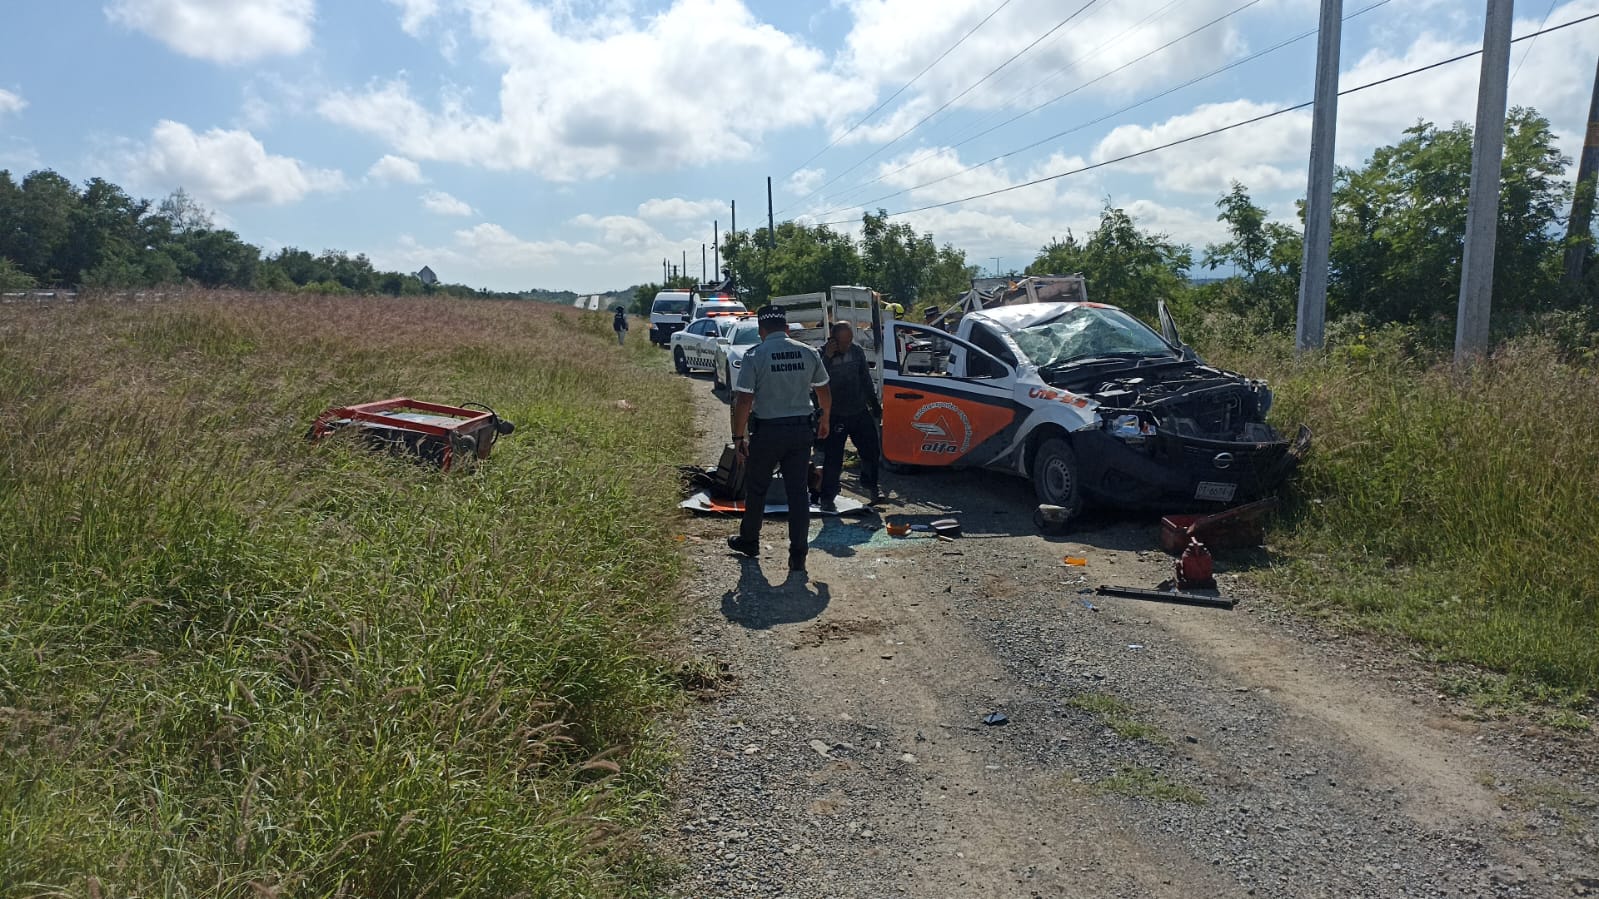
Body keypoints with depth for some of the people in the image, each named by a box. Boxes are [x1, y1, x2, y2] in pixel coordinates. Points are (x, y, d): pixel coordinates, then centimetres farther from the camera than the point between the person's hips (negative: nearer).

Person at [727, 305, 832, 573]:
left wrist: (739, 436, -5)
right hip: (801, 429, 3)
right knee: (798, 491, 6)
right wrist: (824, 420, 28)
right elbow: (824, 392, 12)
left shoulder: (755, 356, -11)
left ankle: (749, 541, 31)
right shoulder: (808, 353, 2)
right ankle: (798, 555, 6)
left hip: (767, 431, -3)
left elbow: (743, 400, -14)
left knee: (756, 489, 15)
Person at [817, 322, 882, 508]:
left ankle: (869, 484, 36)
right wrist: (827, 357, -32)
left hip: (860, 412, 5)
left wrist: (875, 405, 18)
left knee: (872, 450, 13)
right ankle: (827, 497, 10)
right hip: (835, 416, -5)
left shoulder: (857, 351, 1)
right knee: (833, 459, -3)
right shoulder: (821, 355, -13)